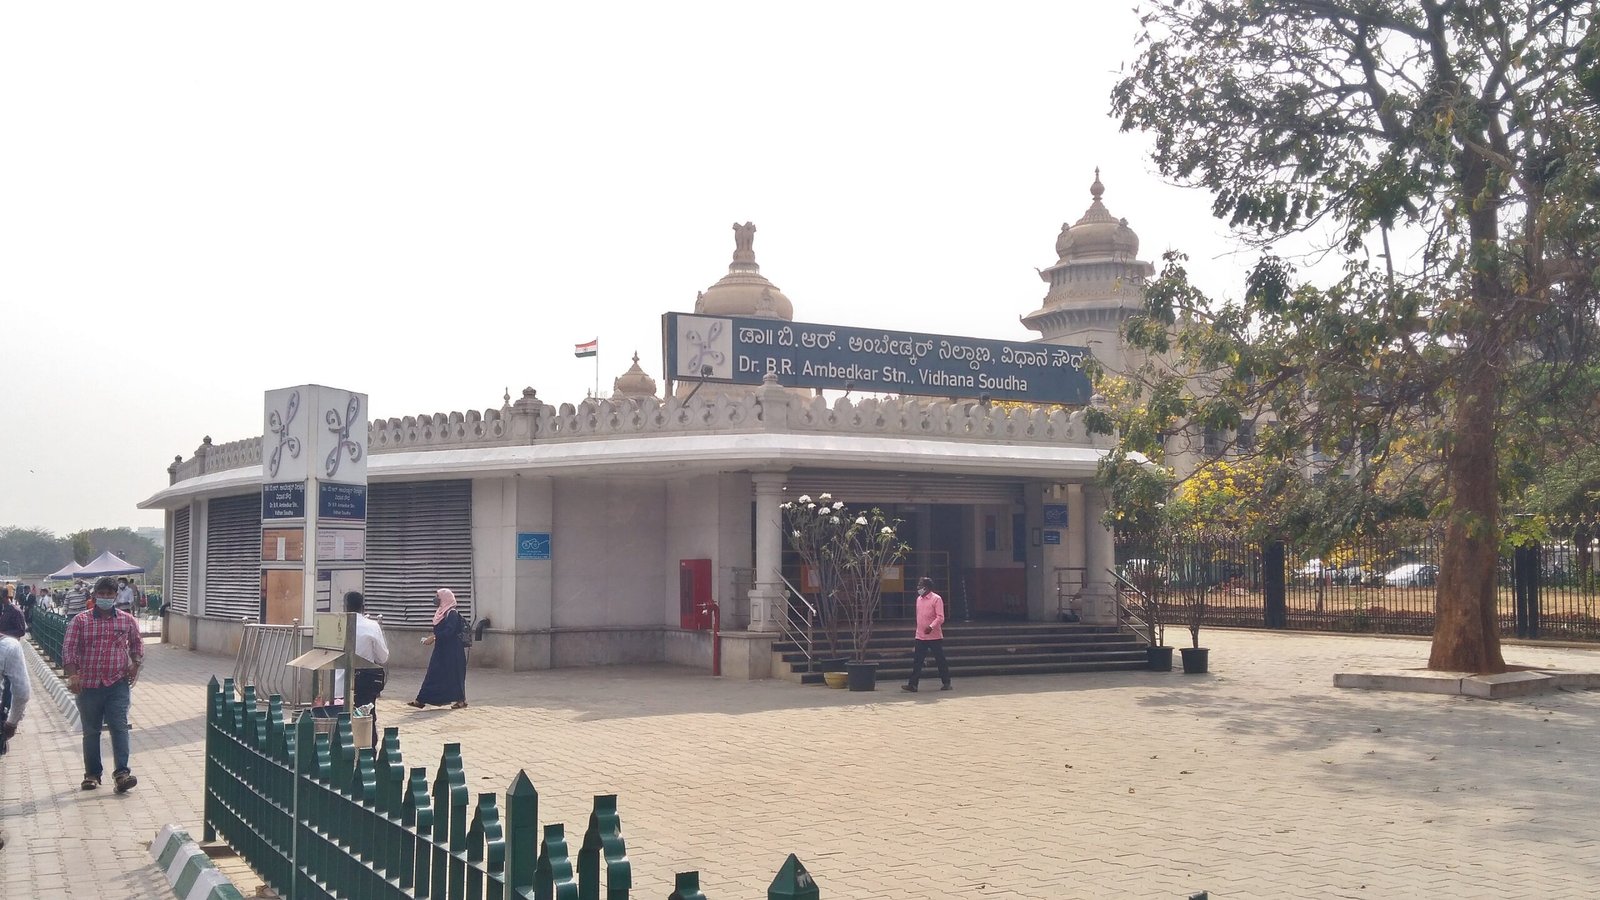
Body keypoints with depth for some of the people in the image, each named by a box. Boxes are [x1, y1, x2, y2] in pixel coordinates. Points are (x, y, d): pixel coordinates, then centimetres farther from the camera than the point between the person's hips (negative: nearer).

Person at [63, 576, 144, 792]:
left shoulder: (128, 621, 6)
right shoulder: (80, 620, 1)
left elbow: (136, 644, 21)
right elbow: (68, 648, -4)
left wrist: (136, 664, 5)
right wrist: (73, 674, -15)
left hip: (117, 684, 0)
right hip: (89, 685, 0)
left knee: (119, 727, -9)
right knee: (91, 731, 9)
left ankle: (122, 772, -11)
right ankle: (92, 774, 20)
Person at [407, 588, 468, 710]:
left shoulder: (452, 613, -13)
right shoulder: (441, 612, 13)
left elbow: (449, 631, -24)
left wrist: (433, 637, -25)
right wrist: (432, 638, 4)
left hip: (452, 651, -9)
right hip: (440, 649, 9)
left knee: (453, 674, -2)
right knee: (433, 674, 7)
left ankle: (461, 701, 8)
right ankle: (421, 700, 7)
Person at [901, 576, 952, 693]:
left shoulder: (936, 599, -10)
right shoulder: (919, 599, 12)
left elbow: (940, 617, -16)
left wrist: (931, 627, -30)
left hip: (934, 637, -6)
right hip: (920, 637, 6)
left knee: (940, 661, 5)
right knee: (917, 661, 0)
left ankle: (946, 683, 16)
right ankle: (912, 684, -2)